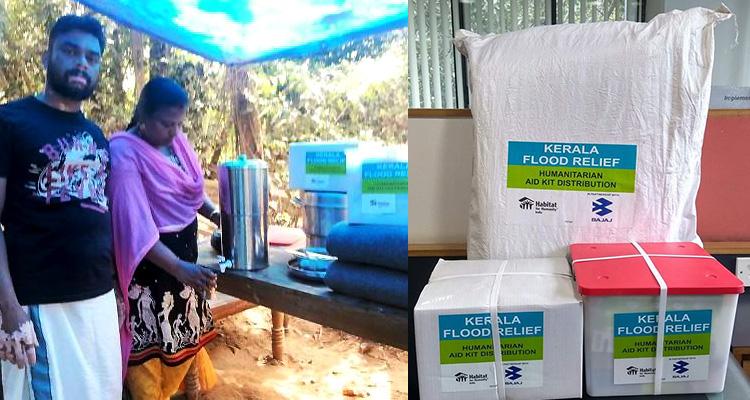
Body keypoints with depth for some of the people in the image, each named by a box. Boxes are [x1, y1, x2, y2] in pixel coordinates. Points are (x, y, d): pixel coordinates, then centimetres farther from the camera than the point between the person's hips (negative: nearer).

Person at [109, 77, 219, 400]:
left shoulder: (178, 140, 0)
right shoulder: (124, 152, -21)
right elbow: (135, 224, -28)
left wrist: (217, 215, -4)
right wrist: (179, 268, -38)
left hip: (186, 250, 7)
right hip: (151, 261, -7)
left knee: (188, 332, 20)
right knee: (151, 343, 4)